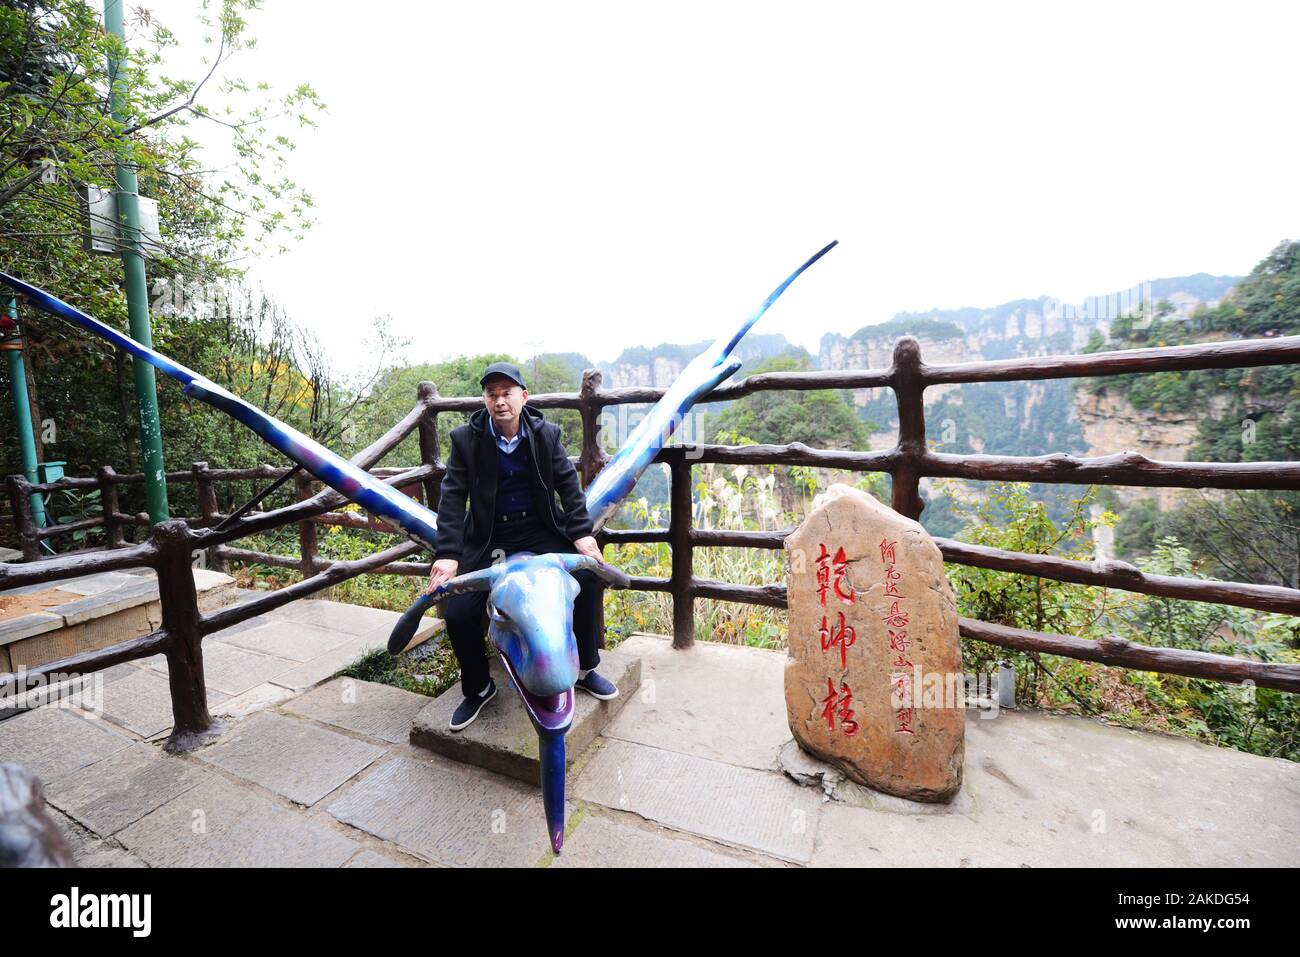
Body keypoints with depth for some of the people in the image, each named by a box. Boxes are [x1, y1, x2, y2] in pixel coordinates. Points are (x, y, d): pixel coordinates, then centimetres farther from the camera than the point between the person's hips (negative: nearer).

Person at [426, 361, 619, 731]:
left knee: (589, 578, -20)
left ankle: (586, 669, 5)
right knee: (457, 614, -14)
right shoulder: (466, 438, -5)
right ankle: (478, 688, 18)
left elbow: (569, 485, -1)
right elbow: (452, 497, -9)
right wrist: (447, 555, -19)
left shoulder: (546, 434, -1)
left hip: (540, 532, 1)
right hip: (488, 540, 0)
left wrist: (582, 533, -15)